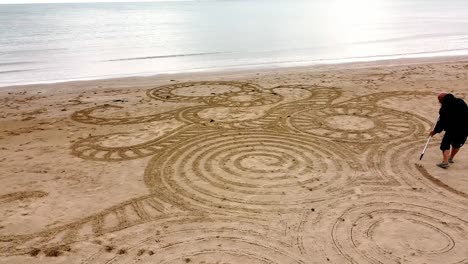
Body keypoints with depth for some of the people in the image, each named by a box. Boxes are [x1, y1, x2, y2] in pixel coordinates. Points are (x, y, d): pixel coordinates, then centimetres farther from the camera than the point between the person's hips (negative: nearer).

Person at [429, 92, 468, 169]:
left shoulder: (444, 108, -14)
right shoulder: (461, 102, 4)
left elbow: (441, 122, -10)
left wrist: (435, 131, 2)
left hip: (452, 130, -6)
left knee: (445, 144, 3)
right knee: (457, 144, 25)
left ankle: (445, 161, -13)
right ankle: (451, 158, 40)